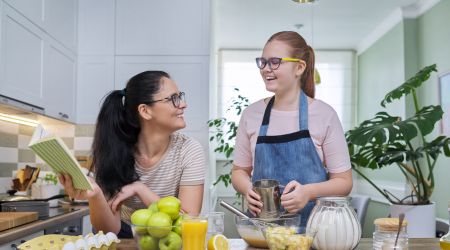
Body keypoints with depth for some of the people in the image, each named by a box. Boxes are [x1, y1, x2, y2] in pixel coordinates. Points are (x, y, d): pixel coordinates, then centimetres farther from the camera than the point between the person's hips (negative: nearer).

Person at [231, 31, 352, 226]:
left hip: (311, 224, -2)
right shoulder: (251, 114, 5)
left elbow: (343, 181, 0)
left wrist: (309, 192, -17)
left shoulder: (323, 115, -2)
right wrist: (248, 190, -7)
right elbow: (239, 171, 14)